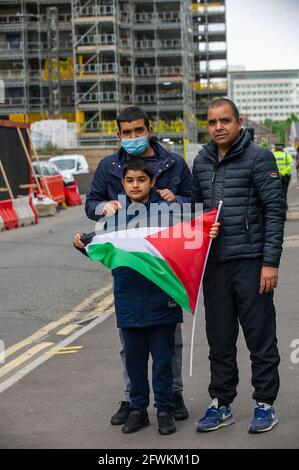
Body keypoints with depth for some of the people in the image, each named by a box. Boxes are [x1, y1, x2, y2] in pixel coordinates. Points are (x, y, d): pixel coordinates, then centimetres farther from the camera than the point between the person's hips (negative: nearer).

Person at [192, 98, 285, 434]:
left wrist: (271, 262, -14)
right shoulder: (201, 162, 12)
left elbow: (275, 211, -8)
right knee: (219, 340, 11)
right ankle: (221, 405, 21)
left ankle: (265, 405, 14)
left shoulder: (259, 158, -5)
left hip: (251, 262, -5)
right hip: (214, 265, 5)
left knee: (260, 337, 3)